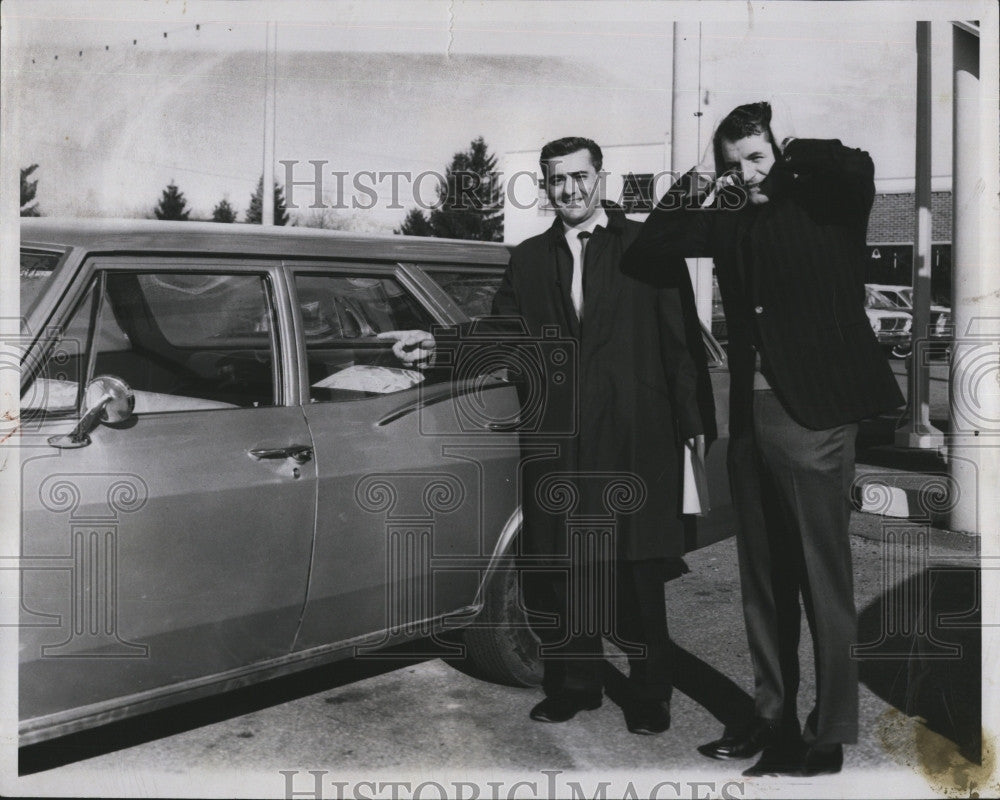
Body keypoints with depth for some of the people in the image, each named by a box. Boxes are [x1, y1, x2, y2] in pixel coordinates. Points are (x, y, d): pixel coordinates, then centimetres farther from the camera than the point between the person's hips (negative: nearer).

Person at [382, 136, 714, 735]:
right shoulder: (530, 259, 15)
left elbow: (682, 339, 2)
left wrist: (696, 422, -2)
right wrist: (438, 346, -9)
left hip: (632, 439, -3)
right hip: (555, 440, 3)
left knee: (637, 572, 2)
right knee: (558, 570, 8)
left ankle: (649, 697, 18)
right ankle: (575, 684, 25)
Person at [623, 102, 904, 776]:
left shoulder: (826, 203, -1)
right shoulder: (731, 221, 12)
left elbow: (857, 168, -23)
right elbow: (645, 253, 10)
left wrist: (790, 148, -5)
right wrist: (697, 182, 4)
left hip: (815, 413, -6)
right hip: (751, 417, 6)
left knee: (824, 582, 0)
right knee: (764, 581, 14)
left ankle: (829, 739, 10)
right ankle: (774, 718, 27)